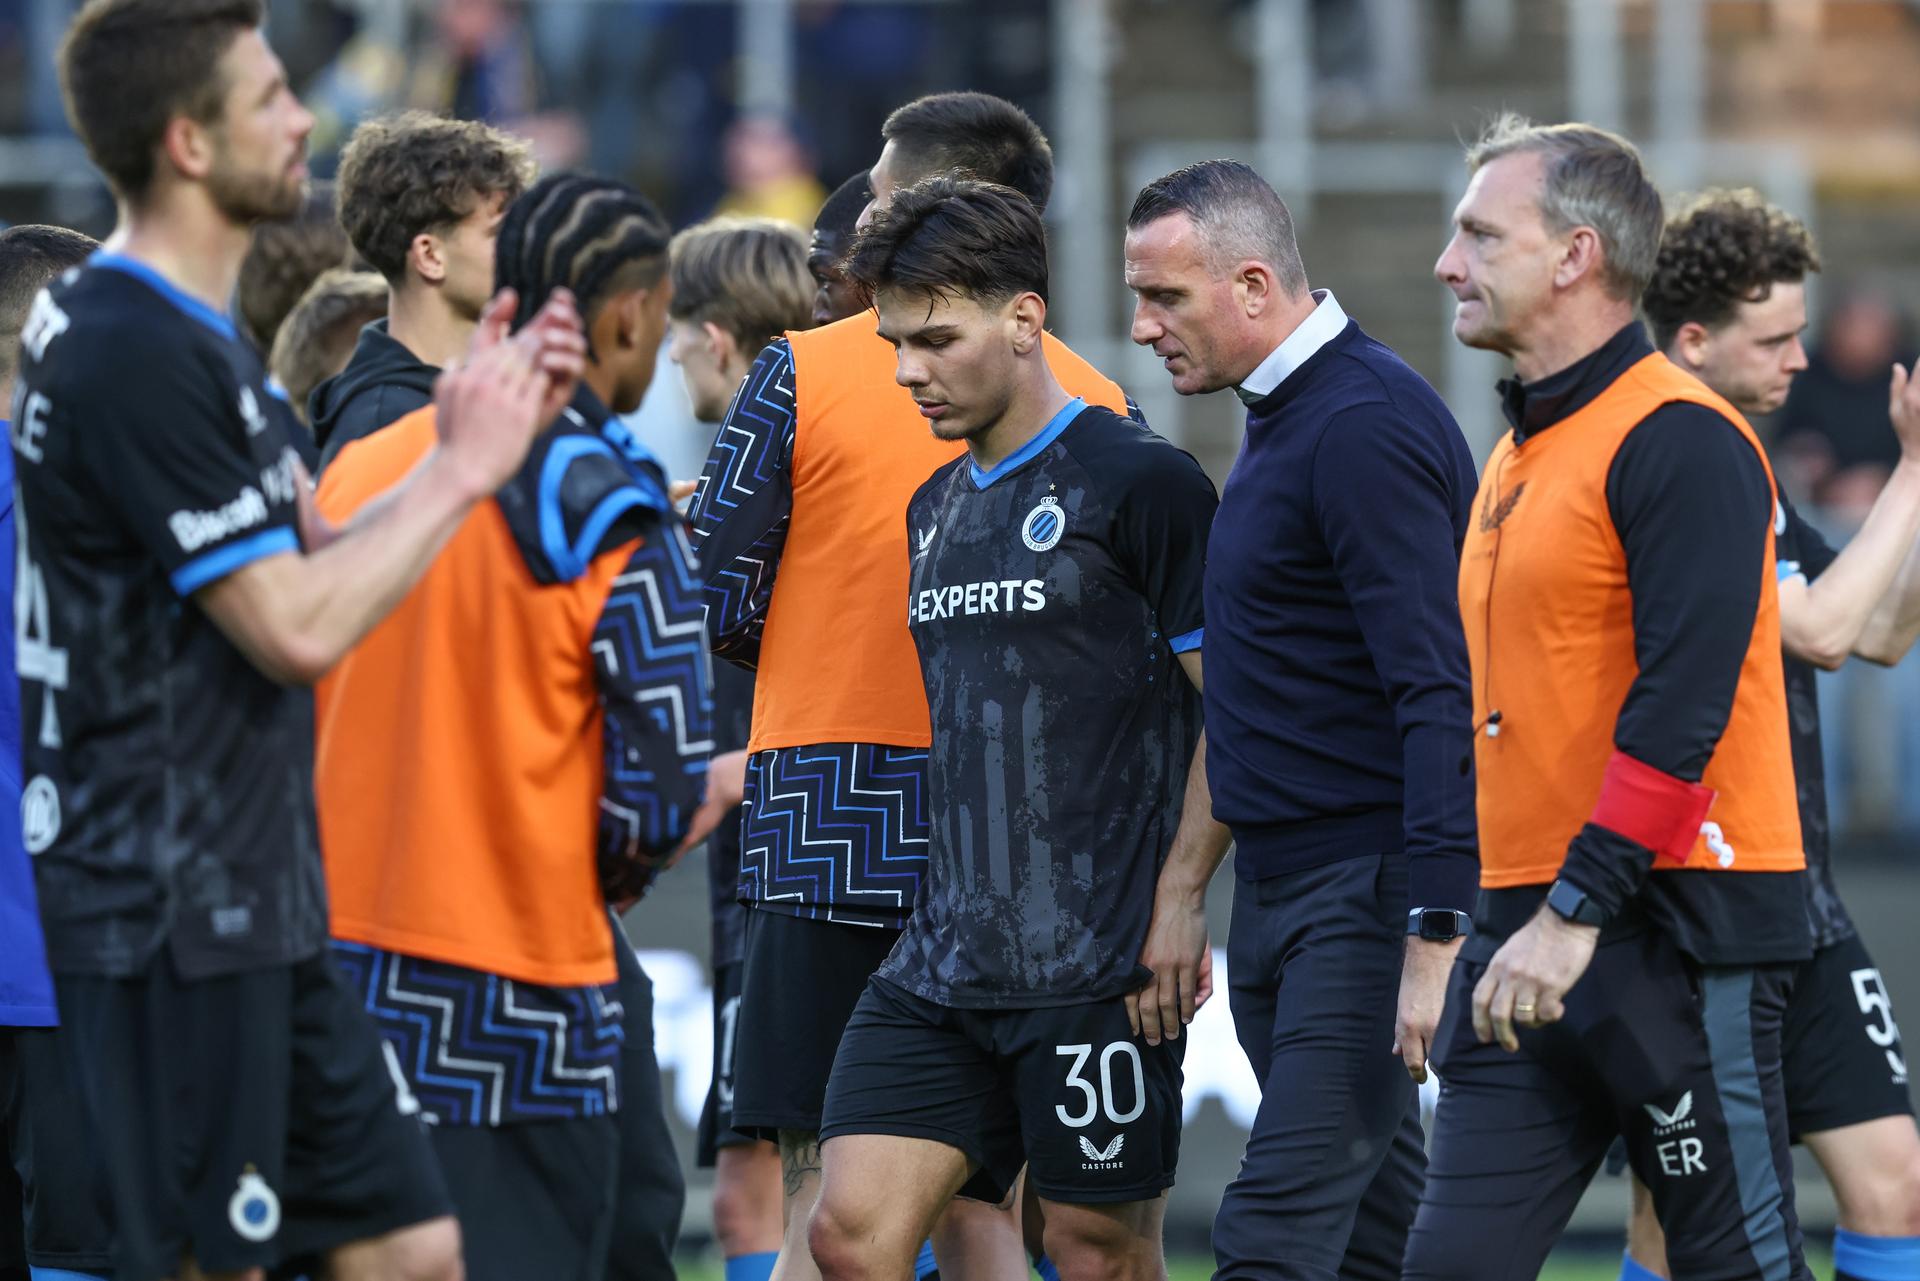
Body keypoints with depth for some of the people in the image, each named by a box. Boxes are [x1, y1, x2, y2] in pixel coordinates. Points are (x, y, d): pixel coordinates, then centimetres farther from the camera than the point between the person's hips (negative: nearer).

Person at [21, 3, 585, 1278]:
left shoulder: (200, 342, 15)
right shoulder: (133, 355, -19)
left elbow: (318, 553, 18)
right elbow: (298, 627, -21)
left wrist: (489, 429, 7)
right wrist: (461, 469, -10)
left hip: (262, 908, 10)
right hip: (173, 919, -10)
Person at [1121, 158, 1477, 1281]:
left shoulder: (1366, 427, -15)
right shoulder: (1284, 417, 16)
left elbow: (1438, 695, -22)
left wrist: (1434, 939, -27)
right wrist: (1186, 887, 20)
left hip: (1369, 892, -10)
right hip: (1281, 887, 10)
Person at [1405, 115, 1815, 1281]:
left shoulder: (1679, 441, -11)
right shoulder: (1520, 453, 18)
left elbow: (1682, 704, -20)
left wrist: (1577, 910, -23)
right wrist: (1511, 916, 18)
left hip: (1678, 933, -9)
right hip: (1528, 935, 9)